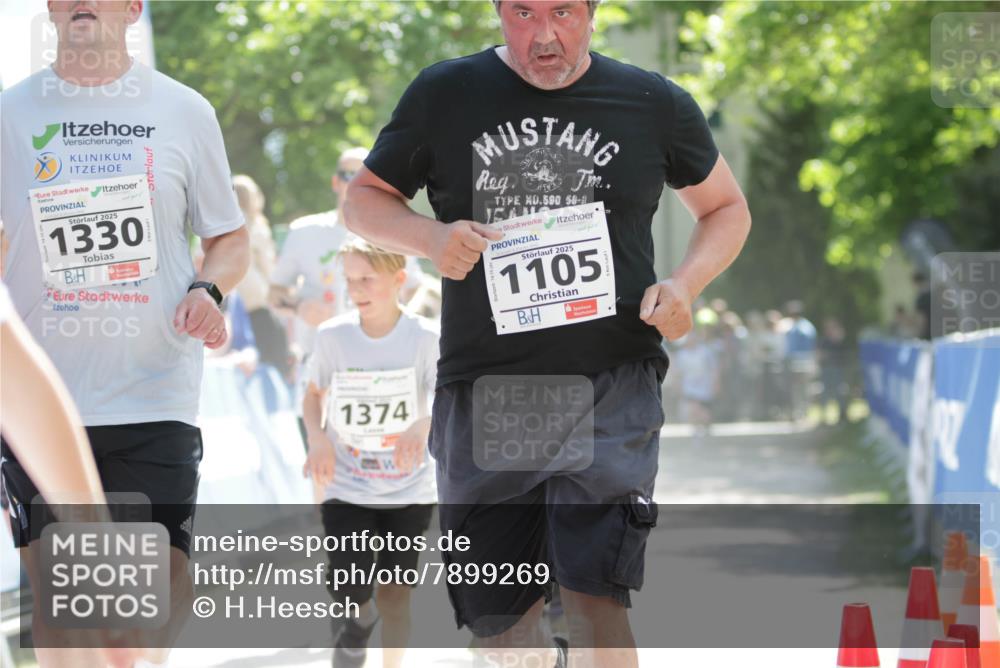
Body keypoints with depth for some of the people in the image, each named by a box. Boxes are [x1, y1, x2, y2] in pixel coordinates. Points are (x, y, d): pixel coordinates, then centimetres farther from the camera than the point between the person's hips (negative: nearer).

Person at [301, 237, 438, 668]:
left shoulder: (425, 337, -10)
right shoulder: (332, 335, -5)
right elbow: (314, 395, 9)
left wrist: (423, 424, -38)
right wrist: (318, 440, -10)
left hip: (409, 490, -1)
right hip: (347, 488, 1)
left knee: (394, 592, 3)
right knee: (349, 593, -14)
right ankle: (362, 617, 18)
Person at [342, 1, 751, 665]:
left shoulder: (653, 103, 4)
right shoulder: (445, 95, 4)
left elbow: (726, 209, 17)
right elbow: (364, 199, 13)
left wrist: (685, 285, -3)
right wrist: (429, 236, -9)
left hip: (611, 388, -2)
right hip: (483, 393, 2)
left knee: (593, 595, -20)